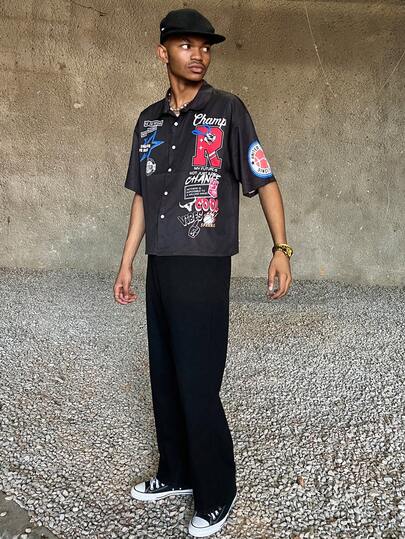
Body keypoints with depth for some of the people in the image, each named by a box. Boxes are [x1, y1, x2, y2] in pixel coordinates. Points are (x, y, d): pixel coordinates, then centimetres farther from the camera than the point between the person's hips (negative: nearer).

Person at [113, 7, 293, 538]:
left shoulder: (227, 109, -3)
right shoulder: (149, 120, 12)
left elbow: (264, 181, -4)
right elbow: (142, 197, 15)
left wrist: (281, 247, -15)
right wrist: (127, 264, 14)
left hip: (204, 270, -6)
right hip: (159, 269, 6)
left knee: (198, 388, -2)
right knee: (165, 380, 14)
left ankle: (217, 494, 19)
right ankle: (177, 473, 34)